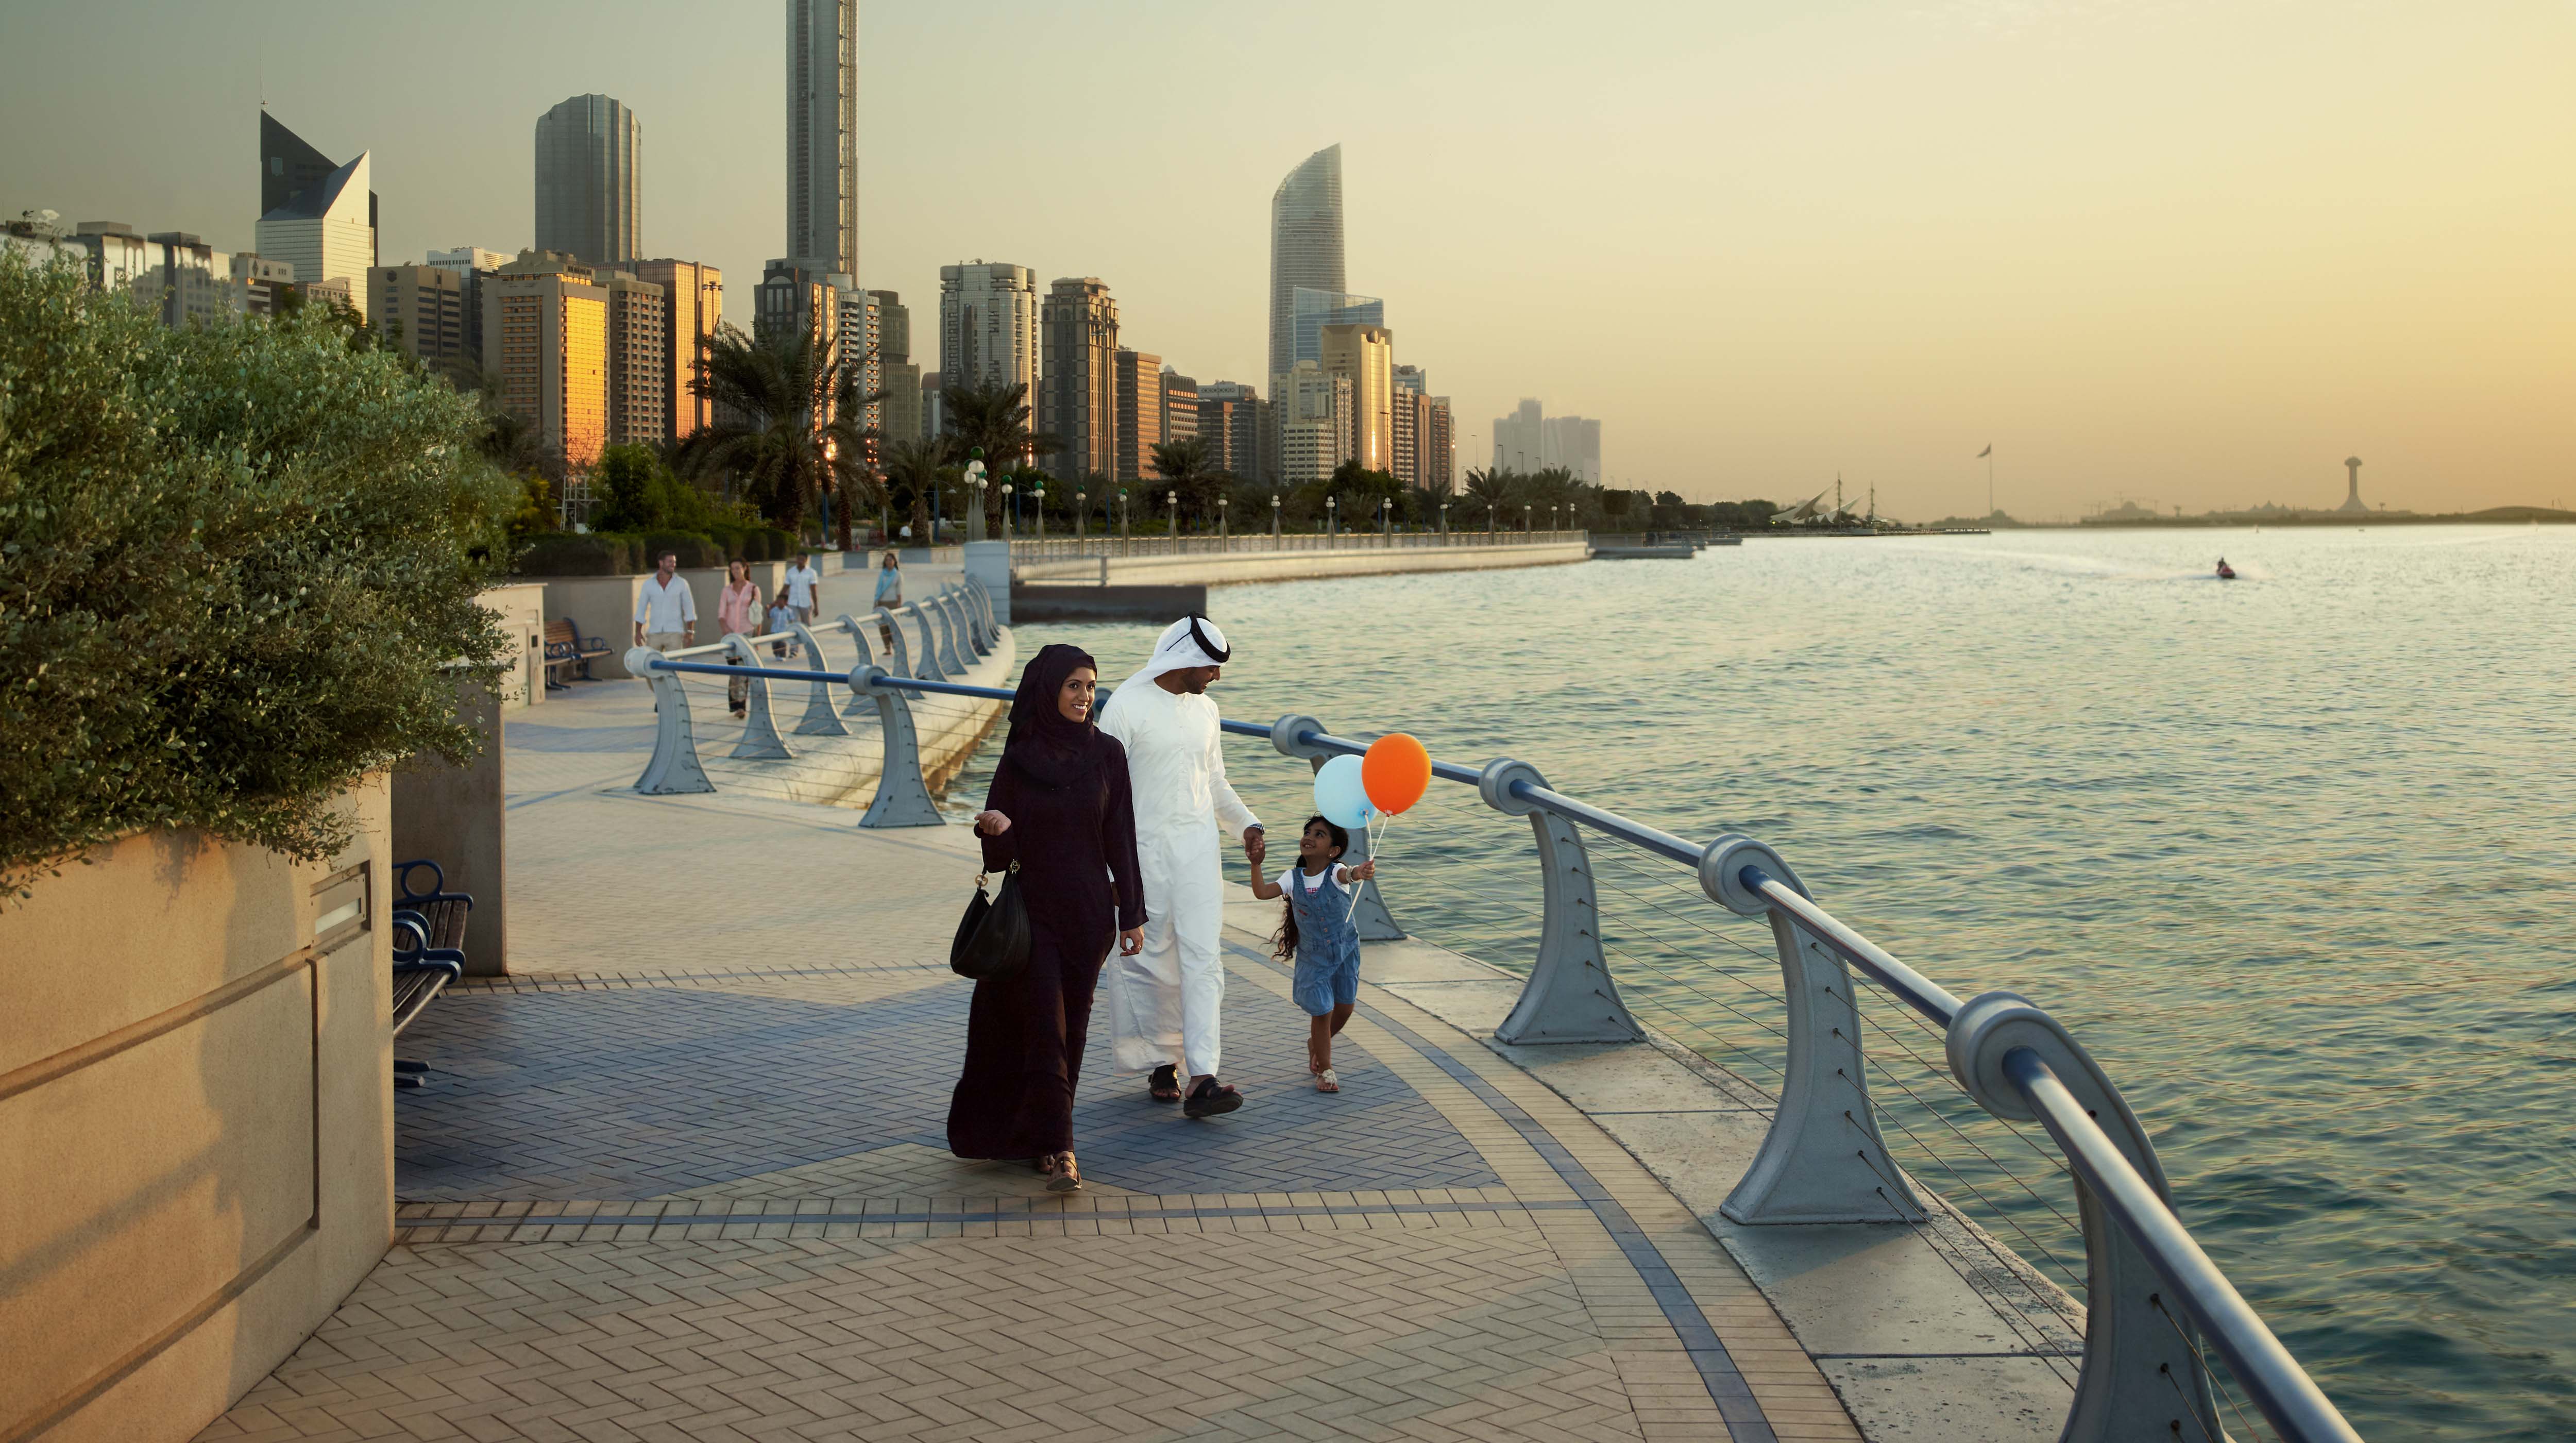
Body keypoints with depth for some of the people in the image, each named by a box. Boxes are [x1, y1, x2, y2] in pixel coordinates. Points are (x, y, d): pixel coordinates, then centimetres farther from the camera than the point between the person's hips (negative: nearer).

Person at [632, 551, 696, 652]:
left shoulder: (681, 584, 1)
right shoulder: (648, 584, 4)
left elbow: (689, 609, 4)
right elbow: (641, 609, 8)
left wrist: (690, 632, -2)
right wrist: (638, 632, 3)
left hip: (674, 633, -2)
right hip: (654, 634, 2)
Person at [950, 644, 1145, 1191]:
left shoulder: (1108, 754, 1)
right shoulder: (1019, 759, -3)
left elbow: (1121, 838, 3)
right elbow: (999, 852, -1)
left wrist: (1132, 913, 2)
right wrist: (997, 830, -25)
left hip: (1089, 911, 2)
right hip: (1033, 910, -2)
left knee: (1071, 1025, 8)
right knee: (1045, 1024, -9)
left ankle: (1041, 1132, 24)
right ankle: (1059, 1150, -10)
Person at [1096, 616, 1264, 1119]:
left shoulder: (1205, 710, 12)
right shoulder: (1127, 706, -8)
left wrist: (1247, 823, 7)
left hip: (1199, 844, 5)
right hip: (1145, 847, -4)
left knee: (1203, 957, -7)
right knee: (1153, 959, 4)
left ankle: (1202, 1079, -13)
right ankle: (1162, 1063, 21)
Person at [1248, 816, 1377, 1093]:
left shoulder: (1335, 873, -17)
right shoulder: (1293, 877, -9)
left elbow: (1347, 875, -42)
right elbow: (1262, 892, -22)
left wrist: (1359, 872, -67)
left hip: (1345, 951, 0)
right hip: (1312, 956, 0)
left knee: (1344, 1008, 11)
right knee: (1322, 1011, -2)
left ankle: (1316, 1044, 41)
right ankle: (1325, 1071, 15)